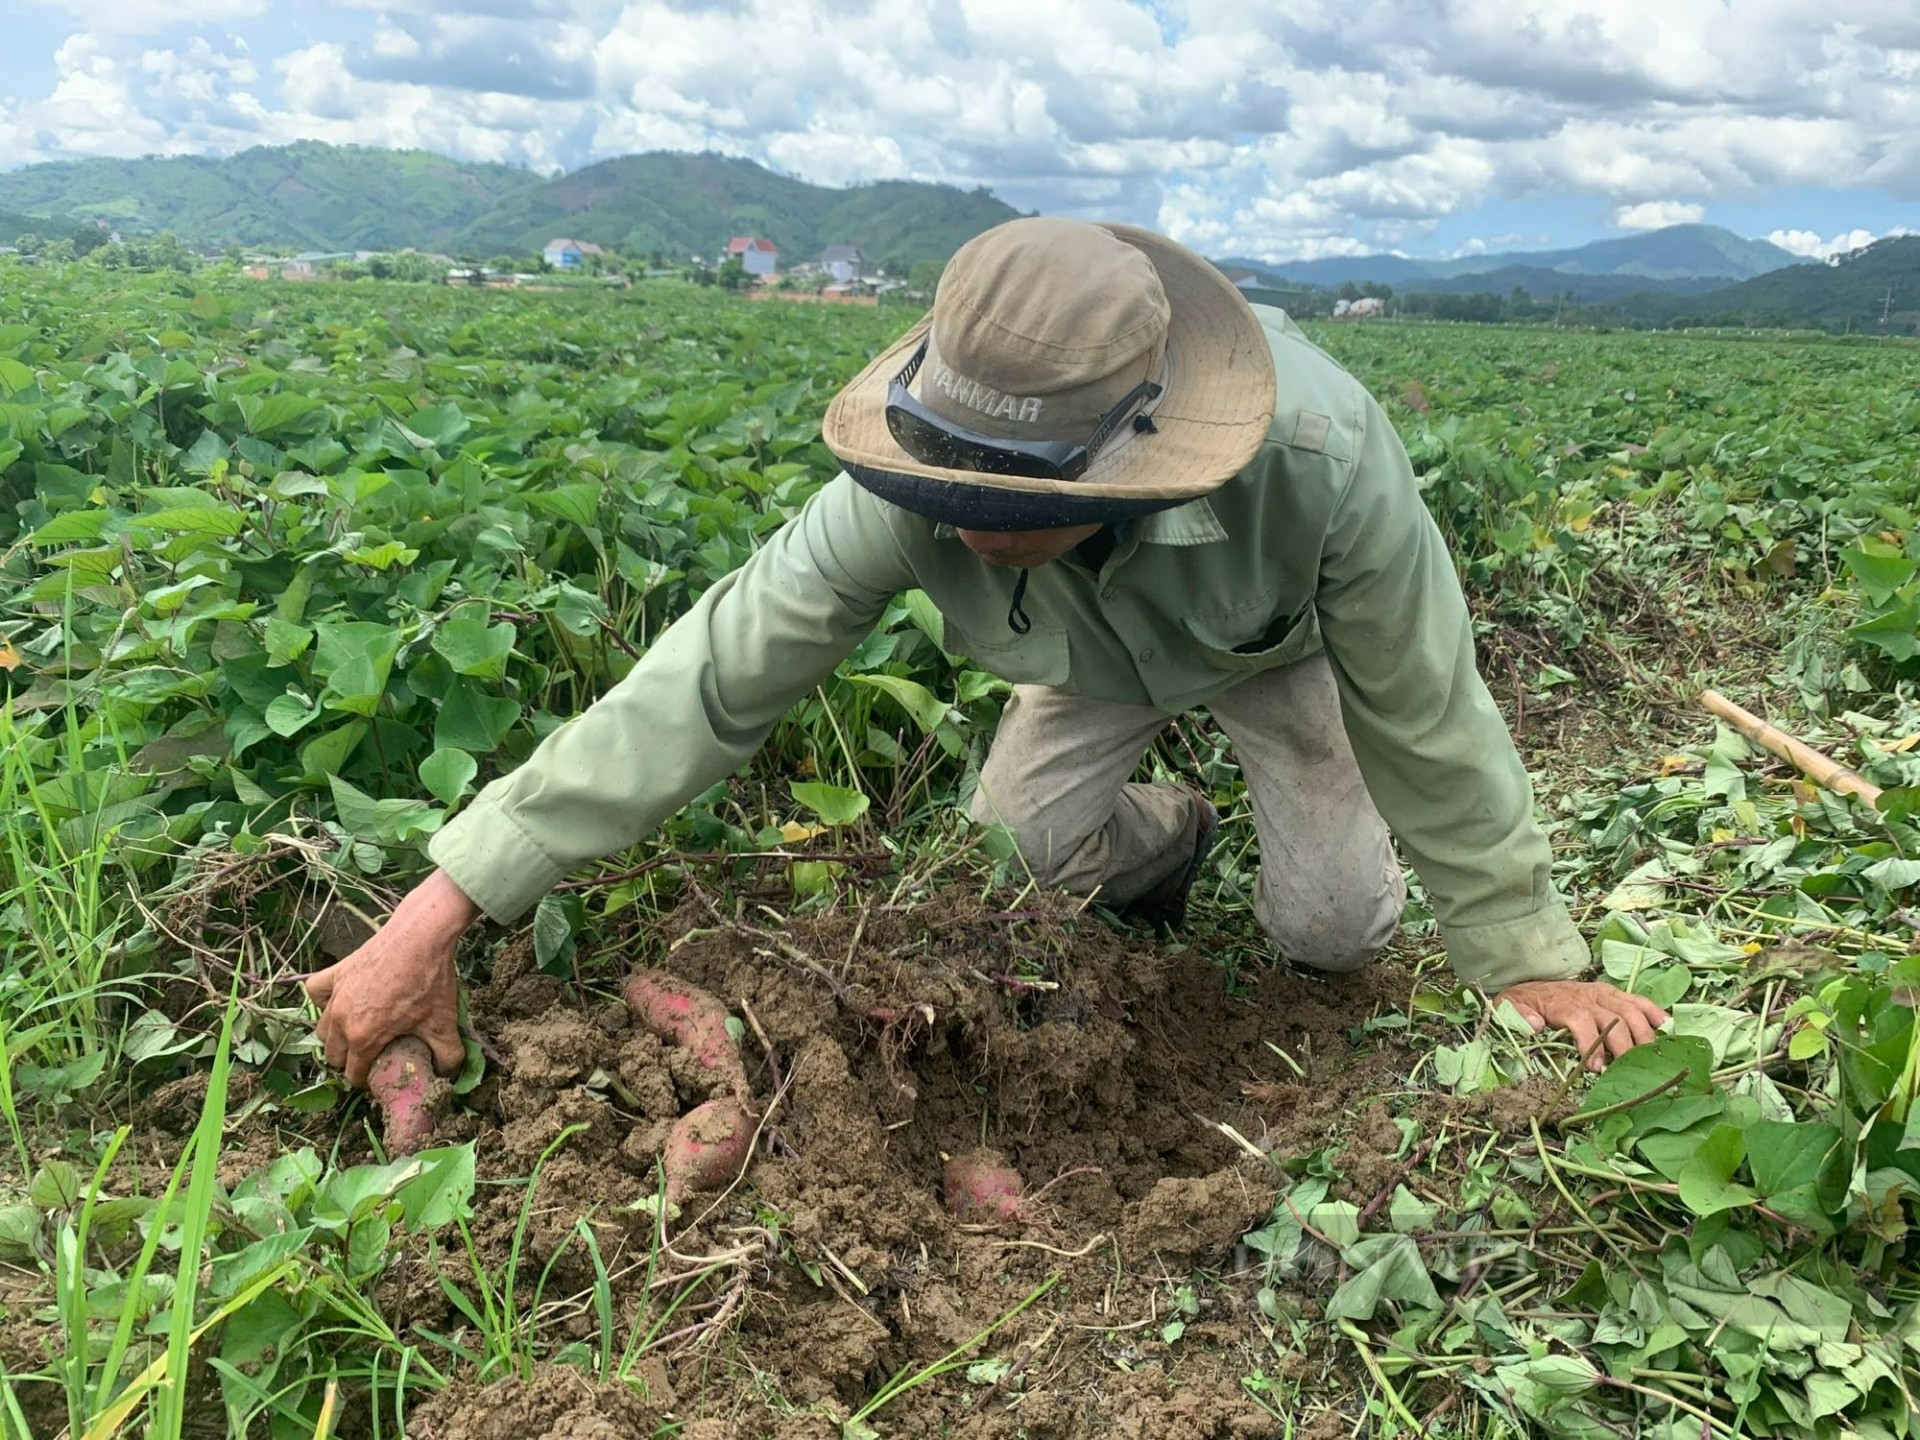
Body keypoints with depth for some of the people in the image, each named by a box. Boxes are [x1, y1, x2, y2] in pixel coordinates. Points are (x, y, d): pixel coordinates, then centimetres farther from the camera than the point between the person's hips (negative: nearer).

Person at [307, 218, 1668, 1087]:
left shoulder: (1323, 461, -47)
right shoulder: (917, 489, -40)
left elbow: (1431, 719, -32)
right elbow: (714, 675, -38)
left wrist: (1533, 958, -20)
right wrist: (443, 905, -40)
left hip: (1287, 634, -2)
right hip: (1099, 647, 2)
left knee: (1330, 934, -7)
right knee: (1020, 837, -16)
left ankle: (1336, 865, 30)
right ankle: (1165, 839, 19)